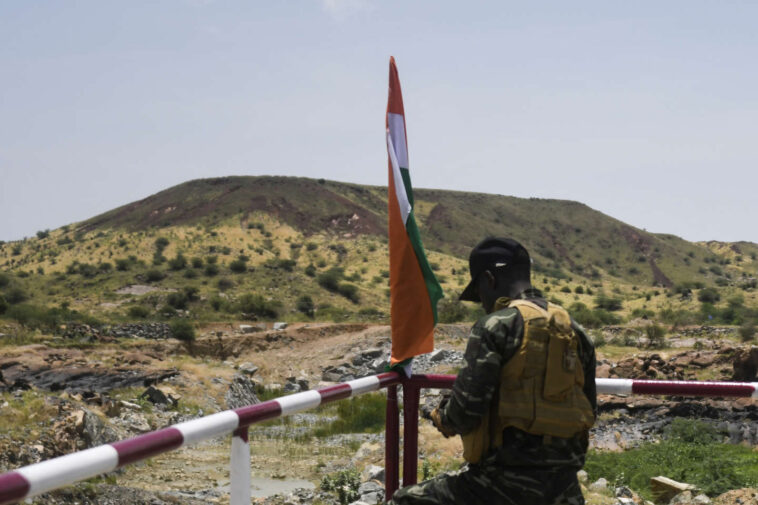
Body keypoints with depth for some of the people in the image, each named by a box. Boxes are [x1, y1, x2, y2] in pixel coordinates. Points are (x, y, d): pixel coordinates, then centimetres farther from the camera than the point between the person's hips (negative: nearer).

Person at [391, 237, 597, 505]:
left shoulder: (495, 326, -9)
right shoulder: (575, 330, 10)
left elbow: (465, 412, -14)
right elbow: (589, 411, 15)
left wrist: (443, 418, 7)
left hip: (508, 480, -6)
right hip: (563, 483, 6)